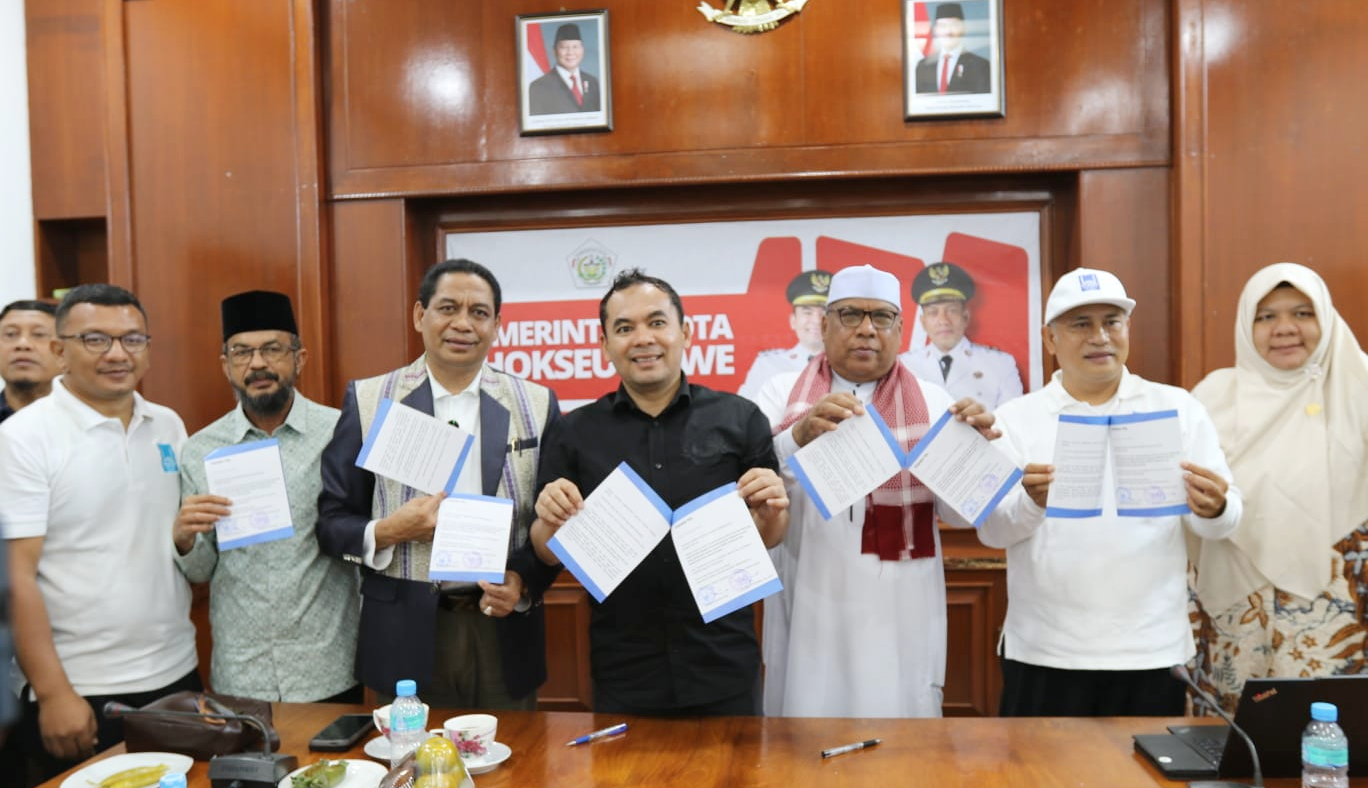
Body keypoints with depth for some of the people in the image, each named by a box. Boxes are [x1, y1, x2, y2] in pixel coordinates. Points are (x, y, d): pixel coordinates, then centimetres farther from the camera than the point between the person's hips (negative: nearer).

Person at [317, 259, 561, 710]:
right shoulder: (368, 401, 0)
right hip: (406, 634, 0)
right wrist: (387, 532, -17)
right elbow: (332, 522, 1)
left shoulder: (536, 404, 2)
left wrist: (525, 582, -12)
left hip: (504, 630, 1)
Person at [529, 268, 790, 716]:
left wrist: (771, 514, -16)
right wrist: (551, 521, -16)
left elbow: (767, 538, 5)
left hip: (725, 669, 0)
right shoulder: (574, 434, 2)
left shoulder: (739, 419, -1)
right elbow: (549, 554, 4)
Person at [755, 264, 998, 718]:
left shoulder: (932, 403, 6)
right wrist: (800, 436, -27)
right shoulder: (782, 395, 4)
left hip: (899, 621, 1)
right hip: (808, 619, 0)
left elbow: (961, 513, 0)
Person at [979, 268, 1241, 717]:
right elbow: (991, 529, -6)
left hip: (1152, 651, 1)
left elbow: (1223, 522, 2)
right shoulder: (1015, 418, 1)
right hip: (1044, 653, -1)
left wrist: (1213, 510, -21)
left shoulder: (1179, 409, 5)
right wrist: (1031, 503, -27)